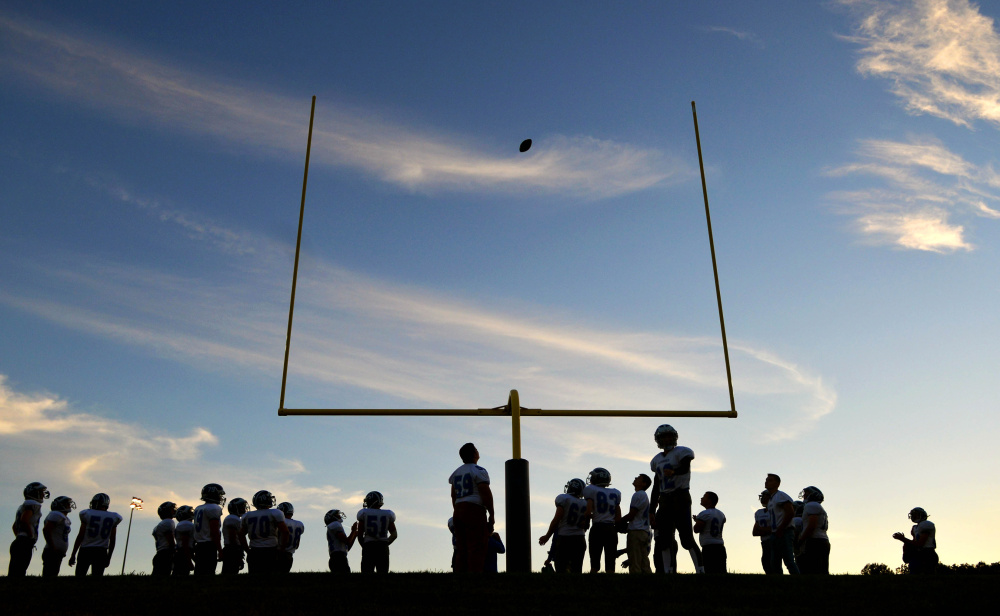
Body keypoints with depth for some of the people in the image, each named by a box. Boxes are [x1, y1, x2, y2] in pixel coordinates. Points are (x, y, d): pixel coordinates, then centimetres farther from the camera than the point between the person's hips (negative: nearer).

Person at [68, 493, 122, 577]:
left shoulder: (87, 514, -2)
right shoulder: (113, 518, 5)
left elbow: (80, 536, -3)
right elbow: (112, 541, 6)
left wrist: (73, 555, 3)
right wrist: (108, 557, 14)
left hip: (85, 551, -2)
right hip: (101, 552, 2)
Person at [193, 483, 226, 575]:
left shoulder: (198, 509, 17)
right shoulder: (214, 508, -11)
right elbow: (215, 532, -16)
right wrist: (220, 550, -13)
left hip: (199, 546, 9)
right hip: (209, 547, -9)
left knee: (199, 572, 10)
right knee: (208, 573, -8)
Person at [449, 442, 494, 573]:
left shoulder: (456, 473, 18)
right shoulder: (478, 471, -6)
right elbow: (486, 494, -10)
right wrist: (491, 514, -6)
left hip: (458, 510, 8)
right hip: (475, 509, -8)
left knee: (461, 548, 9)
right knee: (476, 547, -9)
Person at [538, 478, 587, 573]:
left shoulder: (563, 499, -6)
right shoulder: (586, 504, 9)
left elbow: (556, 519, -10)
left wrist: (547, 536, -3)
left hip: (564, 538, -5)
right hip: (580, 539, 5)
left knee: (561, 569, -2)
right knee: (577, 570, 7)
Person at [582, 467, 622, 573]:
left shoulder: (591, 490, -1)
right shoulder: (615, 493, 15)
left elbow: (588, 512, -10)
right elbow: (618, 518, 13)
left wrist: (589, 517, 9)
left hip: (597, 528, -4)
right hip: (611, 529, 4)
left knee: (594, 564, 0)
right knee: (610, 565, 4)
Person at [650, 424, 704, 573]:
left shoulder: (681, 452, -3)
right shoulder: (657, 459, 17)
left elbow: (685, 467, -26)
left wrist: (674, 472, -50)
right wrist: (652, 511, 17)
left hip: (680, 497, -7)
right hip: (664, 500, 7)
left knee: (687, 538, -11)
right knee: (664, 540, 4)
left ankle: (701, 570, -8)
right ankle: (669, 571, 9)